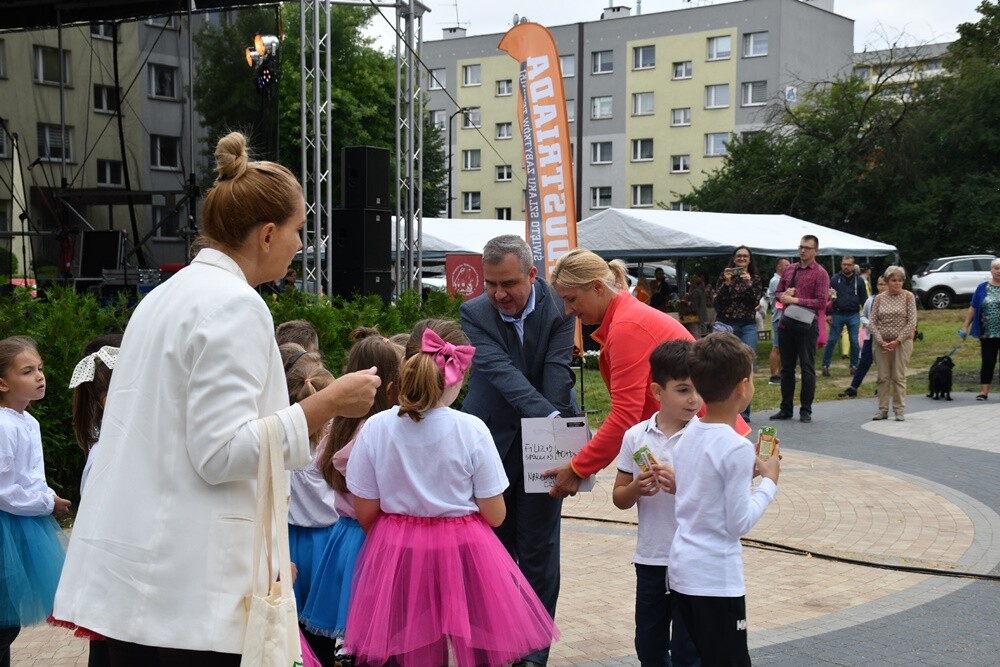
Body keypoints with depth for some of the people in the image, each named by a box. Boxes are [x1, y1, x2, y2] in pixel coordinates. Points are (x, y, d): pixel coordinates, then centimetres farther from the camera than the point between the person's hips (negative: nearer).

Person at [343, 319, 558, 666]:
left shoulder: (376, 427, -10)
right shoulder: (472, 430, -14)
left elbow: (366, 514, -2)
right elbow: (494, 516, -8)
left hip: (397, 556, 2)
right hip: (464, 555, -2)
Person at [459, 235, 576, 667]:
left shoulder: (559, 308, -10)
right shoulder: (474, 313, -11)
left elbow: (557, 372, -18)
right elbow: (501, 370, -24)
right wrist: (548, 416, -37)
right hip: (491, 444, 1)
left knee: (538, 551, 4)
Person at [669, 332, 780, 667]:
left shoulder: (688, 434, 4)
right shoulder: (737, 448, -19)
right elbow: (739, 523, -15)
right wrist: (769, 482, -4)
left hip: (681, 569, 8)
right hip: (717, 578, -8)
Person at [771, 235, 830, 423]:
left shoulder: (820, 273, -4)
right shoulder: (789, 269, 13)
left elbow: (821, 302, -12)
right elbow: (777, 292, 18)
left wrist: (795, 300, -16)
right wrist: (784, 295, -5)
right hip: (786, 323, 6)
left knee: (807, 367, 0)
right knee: (786, 367, 11)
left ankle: (806, 410, 7)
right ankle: (786, 409, 18)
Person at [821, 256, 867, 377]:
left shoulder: (859, 280, 4)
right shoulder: (834, 280, 1)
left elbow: (864, 299, 6)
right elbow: (828, 297, 1)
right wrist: (828, 314, -5)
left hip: (853, 315, 1)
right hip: (837, 314, -1)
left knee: (854, 341, 3)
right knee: (831, 340, -1)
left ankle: (854, 366, 13)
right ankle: (825, 366, 6)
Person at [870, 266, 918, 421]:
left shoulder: (908, 296, -1)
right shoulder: (879, 298, 4)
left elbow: (912, 322, -6)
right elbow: (873, 322, 2)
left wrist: (897, 341, -12)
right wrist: (881, 341, -10)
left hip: (901, 342, -2)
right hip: (881, 343, 2)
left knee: (899, 377, 0)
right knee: (883, 377, 5)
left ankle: (899, 410, 6)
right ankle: (883, 409, 11)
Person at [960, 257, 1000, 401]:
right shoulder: (983, 288, 5)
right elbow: (973, 308, 9)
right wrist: (965, 327, 4)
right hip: (987, 333, 1)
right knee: (987, 362, 3)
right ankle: (984, 392, 5)